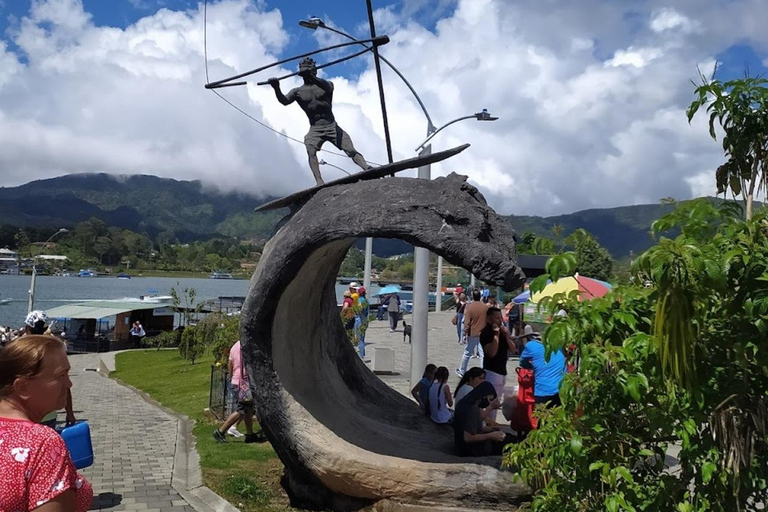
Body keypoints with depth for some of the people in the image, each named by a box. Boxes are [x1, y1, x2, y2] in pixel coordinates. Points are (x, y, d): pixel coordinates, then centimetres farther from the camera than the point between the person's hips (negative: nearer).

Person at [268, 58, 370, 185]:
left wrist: (312, 77, -44)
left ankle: (368, 170, -5)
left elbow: (327, 87, -24)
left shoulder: (326, 84, 2)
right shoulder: (297, 91, 6)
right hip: (315, 130, 0)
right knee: (311, 150, -25)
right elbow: (284, 101, -12)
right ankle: (319, 182, -32)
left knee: (351, 150, -6)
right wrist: (277, 89, -35)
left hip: (332, 127, 0)